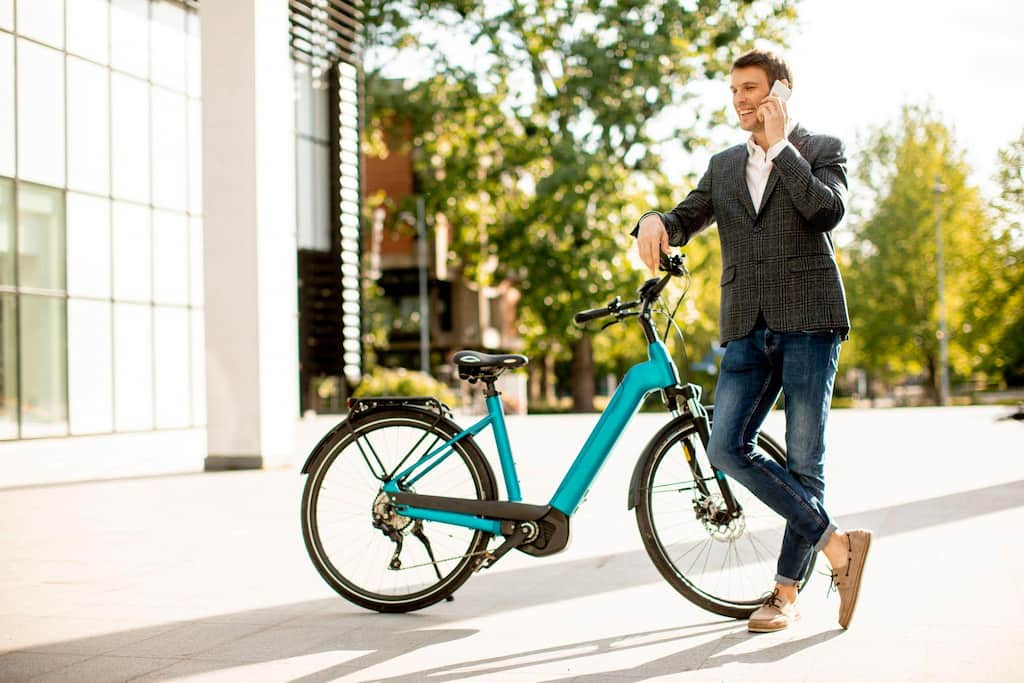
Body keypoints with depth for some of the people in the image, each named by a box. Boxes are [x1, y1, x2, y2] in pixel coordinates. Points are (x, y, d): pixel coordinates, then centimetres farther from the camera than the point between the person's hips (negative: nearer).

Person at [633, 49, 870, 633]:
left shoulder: (823, 149, 6)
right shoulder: (724, 166, 21)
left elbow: (827, 211, -12)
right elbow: (688, 219, 11)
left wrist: (780, 145, -8)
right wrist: (656, 222, -12)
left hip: (809, 322, -4)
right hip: (748, 329, 5)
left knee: (804, 460, -3)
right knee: (727, 448, -9)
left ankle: (787, 594, 7)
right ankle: (837, 545, 0)